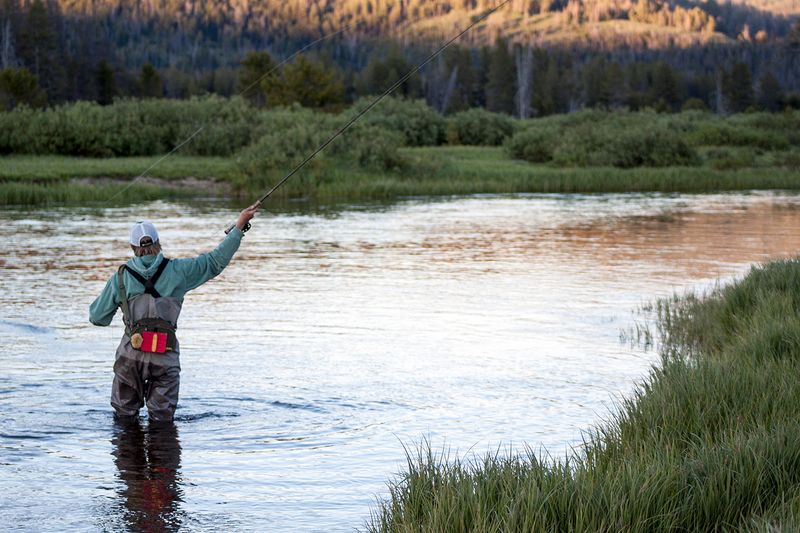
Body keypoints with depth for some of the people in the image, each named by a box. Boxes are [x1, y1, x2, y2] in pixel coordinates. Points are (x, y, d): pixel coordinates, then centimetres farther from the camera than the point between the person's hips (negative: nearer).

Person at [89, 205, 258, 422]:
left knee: (124, 416, 13)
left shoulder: (120, 277, 5)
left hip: (130, 354, 0)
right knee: (162, 419, 6)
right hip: (165, 357, 0)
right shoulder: (177, 270, 2)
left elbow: (97, 318, 11)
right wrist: (240, 225, 10)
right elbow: (216, 261, 6)